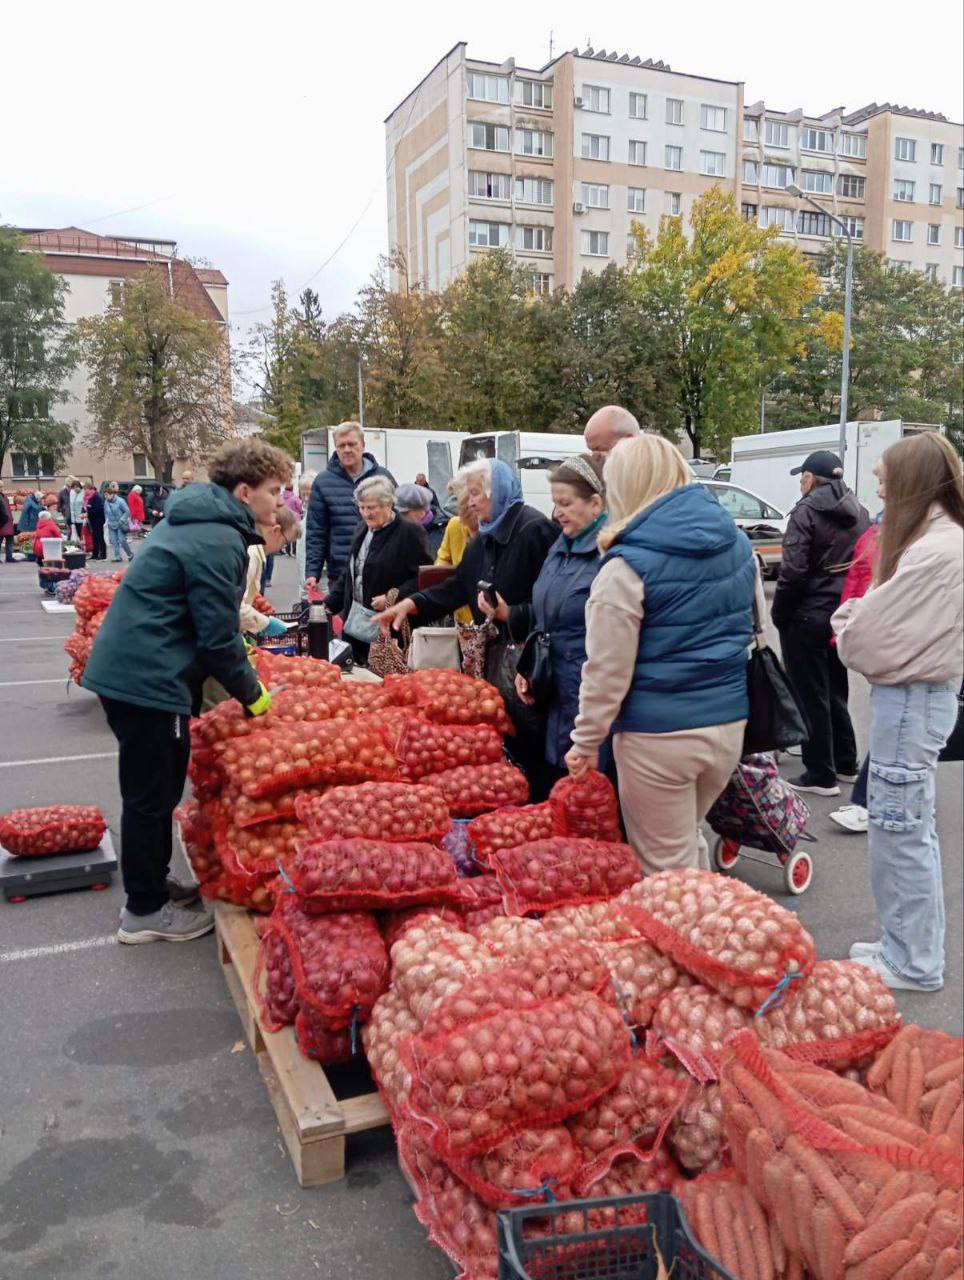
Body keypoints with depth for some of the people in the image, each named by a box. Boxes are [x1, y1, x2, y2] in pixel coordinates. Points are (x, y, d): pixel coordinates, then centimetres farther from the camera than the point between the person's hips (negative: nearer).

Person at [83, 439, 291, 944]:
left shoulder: (198, 520, 12)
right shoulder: (218, 542, -19)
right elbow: (218, 638, -19)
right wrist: (254, 696, -7)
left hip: (128, 668, 10)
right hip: (146, 678, -10)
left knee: (161, 784, 20)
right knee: (150, 794, 2)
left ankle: (152, 883, 34)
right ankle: (145, 911, 16)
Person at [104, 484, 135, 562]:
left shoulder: (120, 501, -15)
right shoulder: (106, 502, 3)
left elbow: (127, 512, -11)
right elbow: (106, 512, 17)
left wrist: (121, 520, -16)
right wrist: (108, 520, 6)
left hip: (121, 525, -6)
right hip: (111, 525, 6)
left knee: (122, 540, -9)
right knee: (114, 541, 1)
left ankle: (130, 554, 9)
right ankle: (117, 557, 7)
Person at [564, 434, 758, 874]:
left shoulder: (626, 567, -16)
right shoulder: (738, 543, 4)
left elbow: (607, 671, -15)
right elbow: (753, 629, 15)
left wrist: (587, 742, -3)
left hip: (658, 736, -6)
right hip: (729, 723, 7)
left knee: (667, 863, 11)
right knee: (690, 839, 27)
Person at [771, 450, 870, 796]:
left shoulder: (807, 510, -12)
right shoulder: (858, 512, 11)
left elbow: (793, 570, -19)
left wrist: (778, 614, -8)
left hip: (808, 615, -8)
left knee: (810, 696, 1)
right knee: (835, 691, 20)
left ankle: (820, 775, 7)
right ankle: (846, 763, 30)